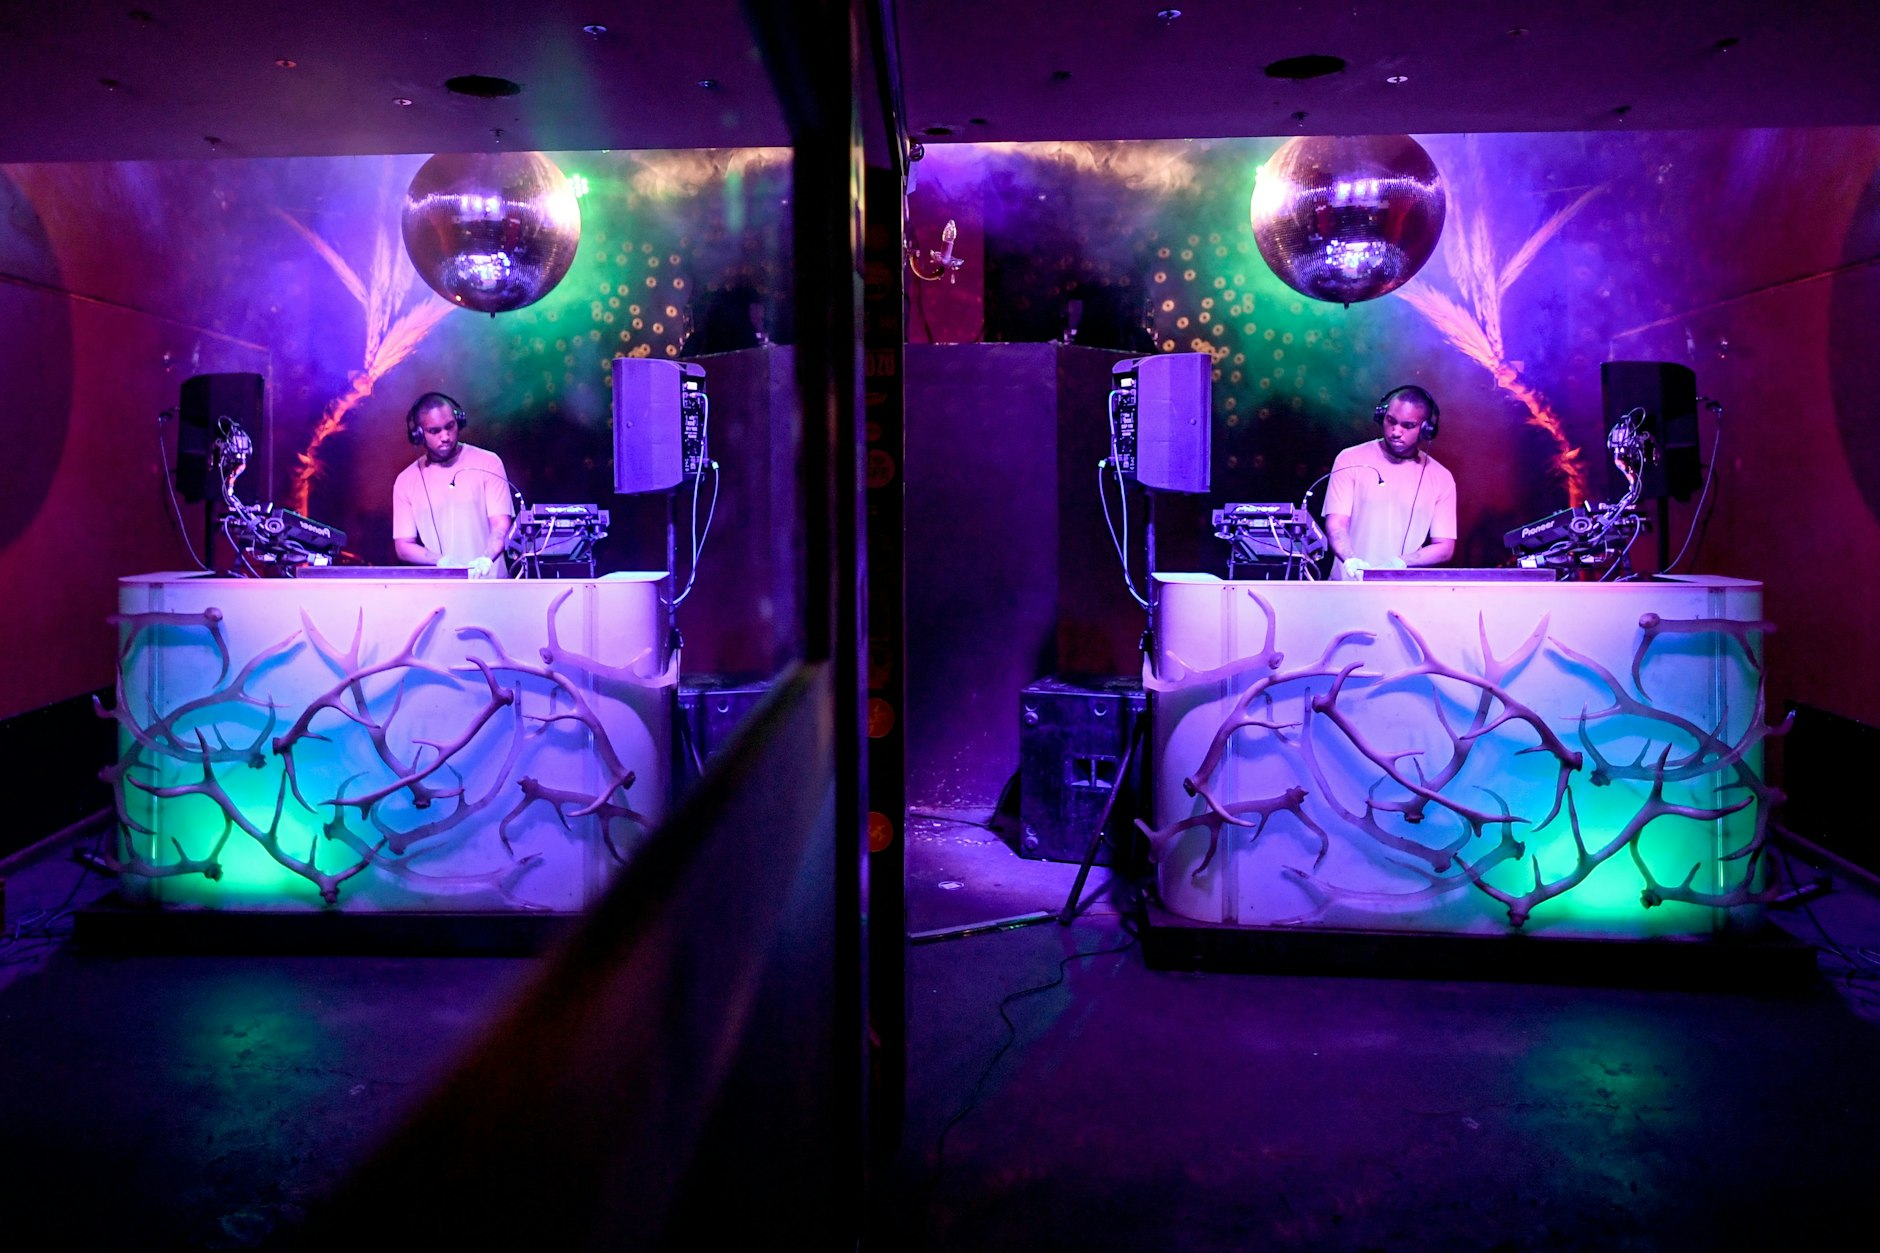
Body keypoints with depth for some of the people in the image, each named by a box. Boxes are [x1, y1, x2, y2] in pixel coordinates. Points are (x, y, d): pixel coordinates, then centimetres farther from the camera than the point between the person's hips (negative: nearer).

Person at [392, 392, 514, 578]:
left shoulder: (487, 463, 1)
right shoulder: (406, 481, 6)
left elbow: (501, 526, -6)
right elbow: (403, 547, 6)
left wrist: (485, 560, -25)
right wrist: (442, 562, -12)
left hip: (490, 585, -2)